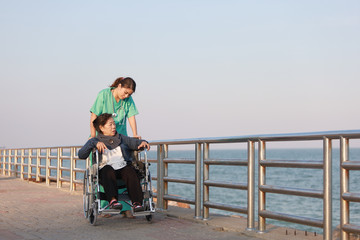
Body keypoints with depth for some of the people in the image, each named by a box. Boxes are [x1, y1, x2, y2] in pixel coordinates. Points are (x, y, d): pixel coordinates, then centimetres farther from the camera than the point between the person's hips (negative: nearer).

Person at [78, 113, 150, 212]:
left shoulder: (122, 138, 30)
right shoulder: (95, 141, 19)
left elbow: (135, 142, 17)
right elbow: (81, 155, 3)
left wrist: (142, 142, -7)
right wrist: (94, 144, -13)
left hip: (123, 168, 2)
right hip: (105, 170, -2)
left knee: (130, 170, -33)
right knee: (107, 169, -37)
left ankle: (137, 202, -46)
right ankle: (112, 200, -53)